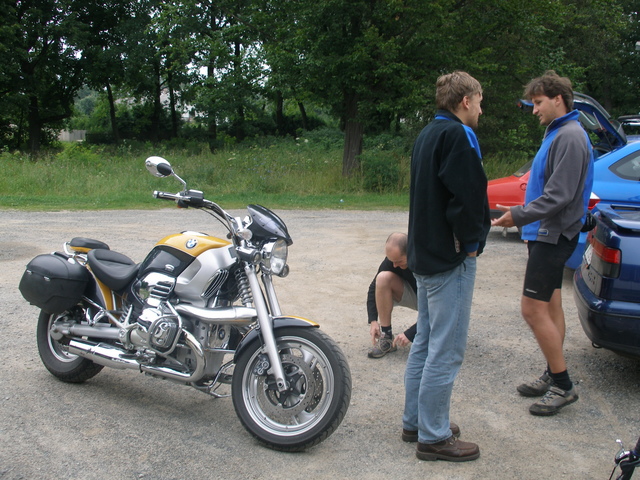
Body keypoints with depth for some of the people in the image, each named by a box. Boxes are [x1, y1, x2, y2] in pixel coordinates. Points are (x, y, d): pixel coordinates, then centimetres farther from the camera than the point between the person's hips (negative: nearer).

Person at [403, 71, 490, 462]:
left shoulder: (428, 135, 16)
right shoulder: (458, 135, -15)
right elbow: (467, 195, -24)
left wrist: (470, 237, 10)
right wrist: (473, 241, -10)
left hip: (426, 254, 10)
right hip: (452, 258, -10)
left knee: (425, 342, 17)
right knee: (446, 350, -2)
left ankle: (416, 422, 27)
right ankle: (434, 437, 6)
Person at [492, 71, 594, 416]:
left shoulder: (570, 137, -17)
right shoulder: (556, 133, 15)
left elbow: (560, 195, -23)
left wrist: (519, 215, -22)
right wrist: (520, 214, 14)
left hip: (553, 236, -10)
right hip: (548, 233, 10)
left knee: (534, 309, -9)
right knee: (550, 307, 14)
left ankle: (563, 386, 1)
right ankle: (553, 377, 24)